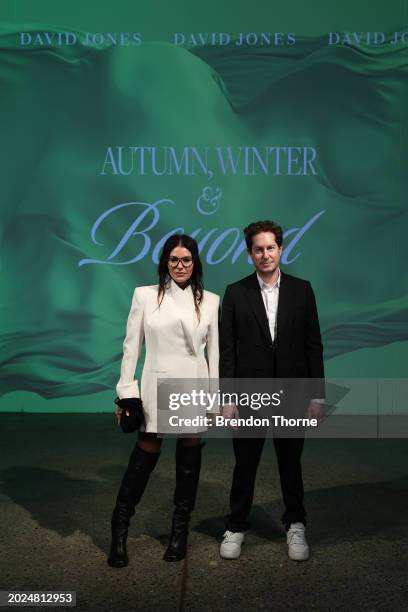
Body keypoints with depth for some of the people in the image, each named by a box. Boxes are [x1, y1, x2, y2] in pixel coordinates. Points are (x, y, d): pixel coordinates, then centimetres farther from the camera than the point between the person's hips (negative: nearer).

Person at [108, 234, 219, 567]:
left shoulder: (210, 300, 4)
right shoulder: (145, 295, 1)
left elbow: (214, 351, 5)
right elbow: (131, 346, 2)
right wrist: (126, 392, -2)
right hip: (157, 388, -1)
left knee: (189, 461, 10)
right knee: (145, 456, 4)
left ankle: (180, 531, 28)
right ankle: (120, 528, 24)